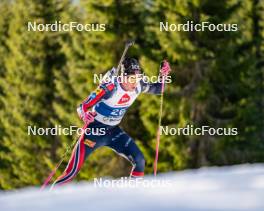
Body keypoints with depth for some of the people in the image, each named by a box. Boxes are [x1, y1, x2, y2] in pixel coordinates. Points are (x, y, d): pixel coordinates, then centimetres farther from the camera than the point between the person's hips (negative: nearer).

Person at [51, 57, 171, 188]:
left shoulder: (138, 86, -12)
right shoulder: (110, 87, -29)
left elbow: (157, 89, 10)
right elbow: (82, 107, -26)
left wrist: (163, 76, -11)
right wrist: (85, 116, -49)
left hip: (114, 132, 5)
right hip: (95, 131, -5)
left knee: (139, 161, -10)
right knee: (72, 173, -11)